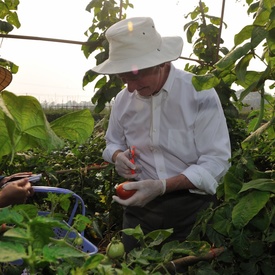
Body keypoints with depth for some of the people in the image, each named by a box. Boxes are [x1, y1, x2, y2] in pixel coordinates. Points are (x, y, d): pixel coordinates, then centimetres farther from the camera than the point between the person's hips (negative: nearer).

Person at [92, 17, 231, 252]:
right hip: (141, 200, 4)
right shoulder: (123, 99, -1)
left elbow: (216, 161, -17)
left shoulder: (199, 93, -16)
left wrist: (162, 186, -27)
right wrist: (119, 156, -10)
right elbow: (113, 143, 15)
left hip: (191, 204, -3)